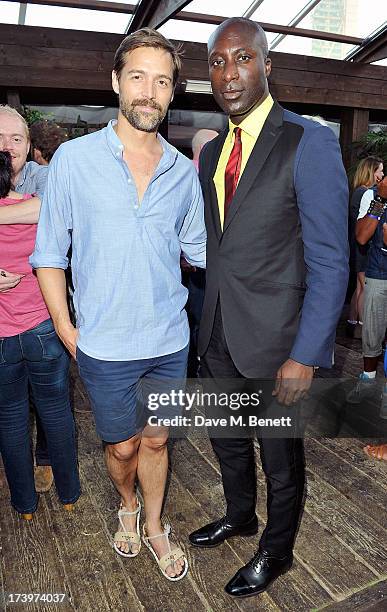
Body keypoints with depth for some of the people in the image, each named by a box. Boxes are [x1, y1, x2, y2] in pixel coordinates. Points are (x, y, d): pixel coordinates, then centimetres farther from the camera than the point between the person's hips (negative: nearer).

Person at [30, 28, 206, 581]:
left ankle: (153, 525, 44)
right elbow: (50, 254, -2)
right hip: (105, 347, -2)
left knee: (155, 440, 19)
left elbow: (200, 249, 10)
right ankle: (127, 506, 50)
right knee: (122, 447, 18)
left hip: (170, 342, 2)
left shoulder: (184, 171, 2)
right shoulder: (74, 159, -6)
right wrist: (66, 329, -5)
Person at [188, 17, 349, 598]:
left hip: (276, 341, -6)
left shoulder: (310, 143, -13)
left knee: (281, 460, 16)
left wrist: (305, 356, -19)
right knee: (227, 441, 25)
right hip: (218, 337, 7)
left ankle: (276, 552, 44)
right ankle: (240, 517, 55)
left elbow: (330, 262, -15)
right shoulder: (211, 152, 9)